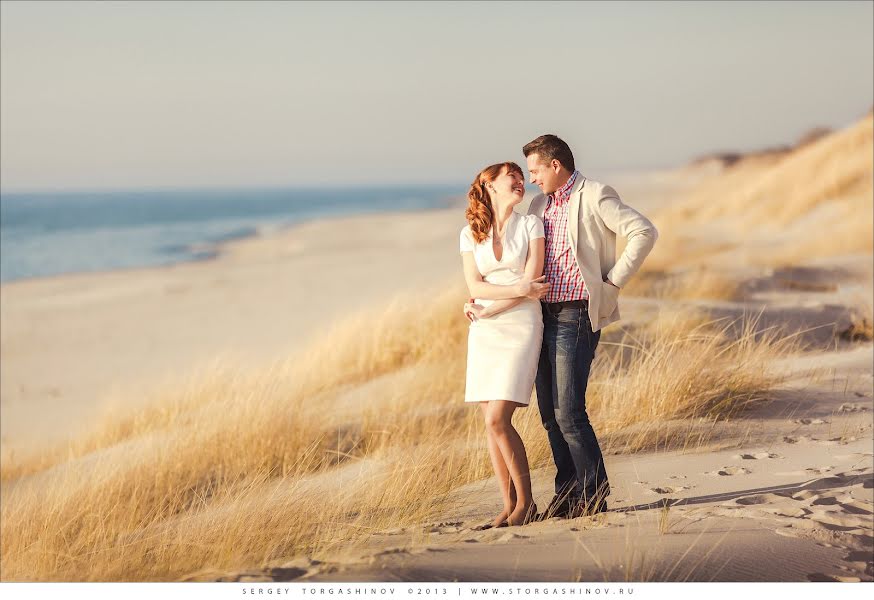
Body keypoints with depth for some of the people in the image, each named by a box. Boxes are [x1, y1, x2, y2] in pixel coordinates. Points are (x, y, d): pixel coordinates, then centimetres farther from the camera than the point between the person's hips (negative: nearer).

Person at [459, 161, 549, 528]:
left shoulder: (530, 225, 2)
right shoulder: (470, 234, 9)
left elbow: (532, 283, -6)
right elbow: (475, 286, -1)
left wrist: (485, 310, -6)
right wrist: (518, 289, -14)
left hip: (520, 328, -4)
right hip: (483, 333, 4)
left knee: (497, 420, -13)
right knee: (491, 422, 1)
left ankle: (526, 501, 0)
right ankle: (509, 505, 8)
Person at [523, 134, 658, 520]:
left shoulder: (595, 197, -7)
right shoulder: (540, 204, 17)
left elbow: (644, 232, -15)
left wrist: (613, 281, -13)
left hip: (576, 316, -8)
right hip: (544, 315, 8)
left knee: (568, 412, -10)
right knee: (550, 413, 8)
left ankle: (594, 495, 1)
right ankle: (568, 493, 17)